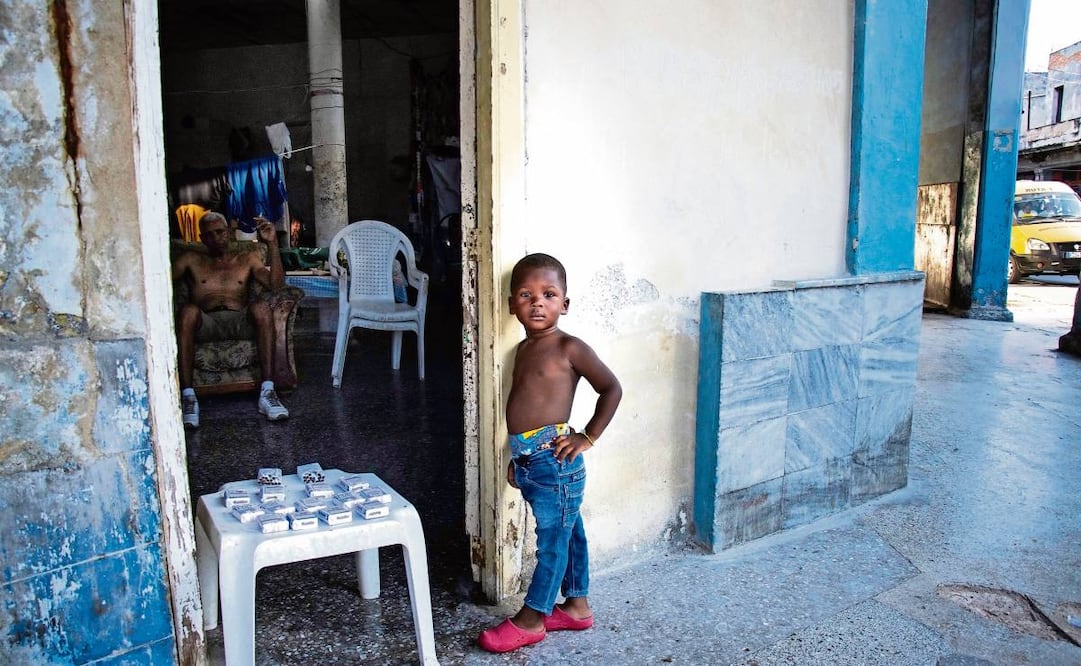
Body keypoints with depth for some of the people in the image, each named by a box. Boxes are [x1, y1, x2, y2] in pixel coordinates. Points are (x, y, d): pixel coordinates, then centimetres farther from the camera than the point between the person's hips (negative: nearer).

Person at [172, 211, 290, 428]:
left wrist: (272, 244, -2)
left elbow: (276, 284, 7)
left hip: (240, 321, 0)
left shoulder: (247, 259, 26)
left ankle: (267, 391, -38)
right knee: (188, 310, -34)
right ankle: (187, 396, -38)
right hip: (205, 323, 0)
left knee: (261, 307, -34)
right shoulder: (192, 260, 28)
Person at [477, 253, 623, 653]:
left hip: (553, 459, -8)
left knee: (553, 538, 7)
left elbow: (611, 389, -9)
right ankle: (578, 605, 33)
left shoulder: (569, 348, -12)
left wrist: (587, 437, -11)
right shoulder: (523, 350, 11)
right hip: (527, 460, 8)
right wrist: (517, 458, 18)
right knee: (567, 532, 19)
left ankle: (531, 619, 19)